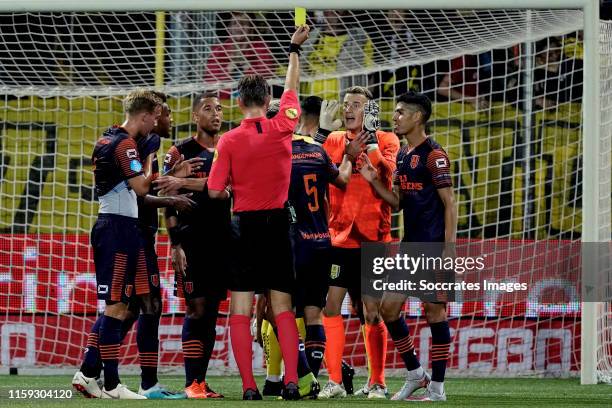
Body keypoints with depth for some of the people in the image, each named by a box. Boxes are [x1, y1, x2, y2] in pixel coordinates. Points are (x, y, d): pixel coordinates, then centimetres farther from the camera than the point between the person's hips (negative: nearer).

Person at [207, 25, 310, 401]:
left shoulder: (230, 140, -7)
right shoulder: (283, 127, -2)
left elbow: (214, 191, -6)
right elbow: (292, 88, 16)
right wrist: (295, 48, 28)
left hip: (245, 226, -2)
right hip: (279, 222, 2)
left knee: (241, 311, 0)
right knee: (283, 308, 6)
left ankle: (249, 387, -8)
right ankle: (292, 382, -4)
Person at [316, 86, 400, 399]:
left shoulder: (386, 141, 3)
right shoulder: (334, 141, 11)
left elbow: (386, 172, -16)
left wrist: (371, 142, -22)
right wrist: (348, 155, -17)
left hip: (373, 240, -2)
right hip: (339, 238, 2)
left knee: (372, 312, 1)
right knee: (330, 306, -6)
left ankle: (377, 382, 9)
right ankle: (334, 381, -2)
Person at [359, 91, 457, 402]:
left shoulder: (433, 155, -11)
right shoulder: (402, 156, 14)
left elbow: (449, 204, -13)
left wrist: (449, 249, -18)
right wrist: (374, 181, 3)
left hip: (433, 248, -9)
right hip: (410, 247, 9)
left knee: (434, 310, -4)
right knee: (388, 307, 6)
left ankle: (436, 388, 3)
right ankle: (415, 374, 18)